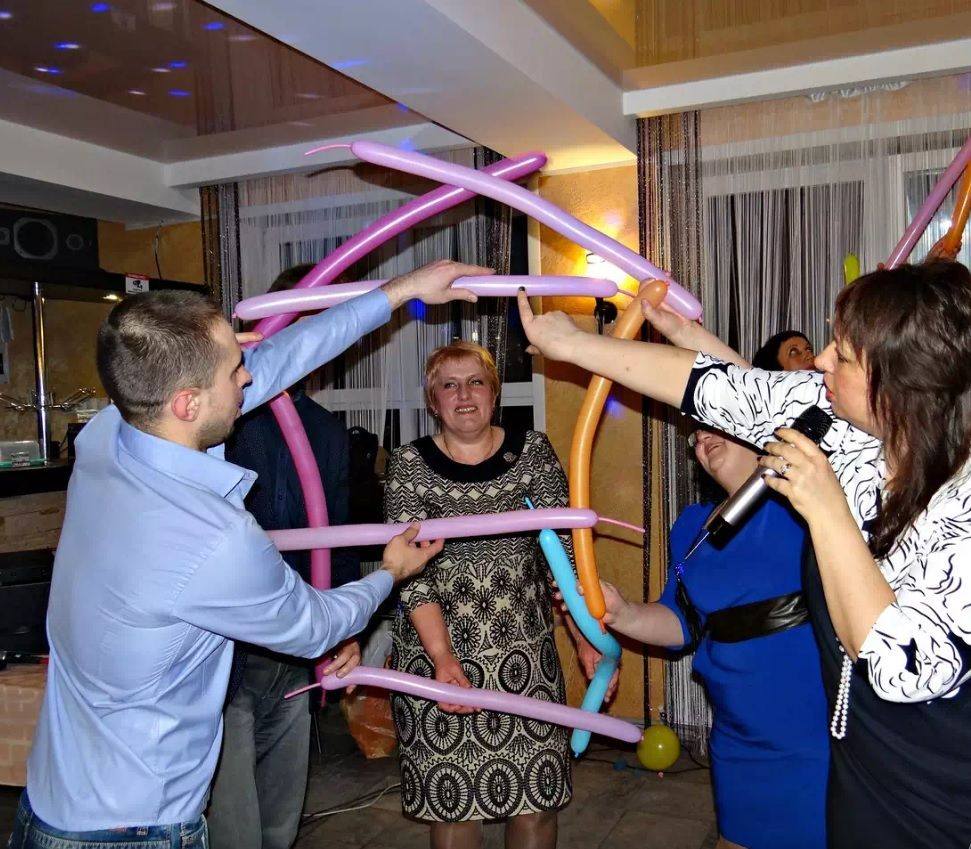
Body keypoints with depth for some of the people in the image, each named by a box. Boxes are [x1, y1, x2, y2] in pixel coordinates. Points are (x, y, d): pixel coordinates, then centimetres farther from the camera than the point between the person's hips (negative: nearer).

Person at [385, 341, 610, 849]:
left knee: (537, 794, 7)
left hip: (525, 653, 1)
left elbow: (563, 548, -1)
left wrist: (589, 635, -12)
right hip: (436, 656, -1)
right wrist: (443, 657, -21)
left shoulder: (533, 452, 1)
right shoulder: (409, 466, -4)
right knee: (452, 800, 9)